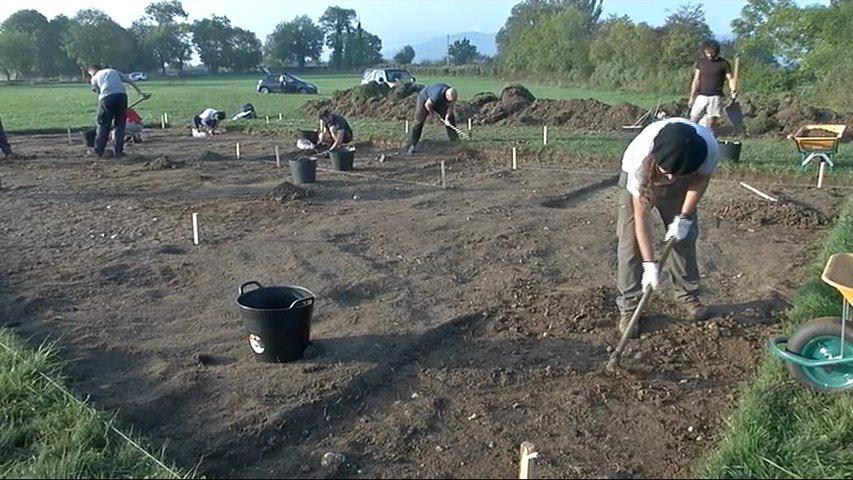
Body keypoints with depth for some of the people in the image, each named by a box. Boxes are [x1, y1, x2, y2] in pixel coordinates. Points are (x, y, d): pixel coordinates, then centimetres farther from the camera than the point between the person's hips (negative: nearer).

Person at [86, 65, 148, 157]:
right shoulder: (114, 71, 29)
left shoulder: (95, 78, 21)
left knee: (103, 125, 7)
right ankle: (118, 151, 7)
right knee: (120, 124, 10)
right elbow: (130, 81, 20)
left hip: (107, 97, -2)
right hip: (121, 95, 2)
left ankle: (99, 151, 11)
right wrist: (141, 93, 18)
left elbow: (98, 92, 14)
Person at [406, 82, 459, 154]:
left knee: (450, 117, 2)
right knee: (419, 122, -12)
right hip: (425, 99, -6)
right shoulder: (437, 95, -44)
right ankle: (412, 145, -9)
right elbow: (427, 105, -29)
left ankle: (455, 139, 12)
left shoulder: (452, 94, -25)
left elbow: (450, 106, -13)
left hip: (439, 102, 6)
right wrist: (433, 113, -12)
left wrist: (447, 118, -23)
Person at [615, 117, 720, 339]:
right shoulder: (642, 160, -43)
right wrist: (650, 264, -34)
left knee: (685, 235, 7)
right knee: (631, 241, -9)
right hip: (639, 178, -3)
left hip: (683, 183, 3)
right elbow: (641, 216, -35)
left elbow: (701, 178, -12)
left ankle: (688, 295, 26)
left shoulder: (709, 148, -38)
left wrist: (685, 217, -20)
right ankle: (628, 306, 2)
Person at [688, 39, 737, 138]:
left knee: (711, 124, -7)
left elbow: (730, 78, 1)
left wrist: (733, 91, -18)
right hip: (701, 96, 3)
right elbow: (696, 80, 11)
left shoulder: (724, 63, 1)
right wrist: (692, 97, 5)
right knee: (693, 121, -4)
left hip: (715, 97, -3)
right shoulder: (701, 62, 9)